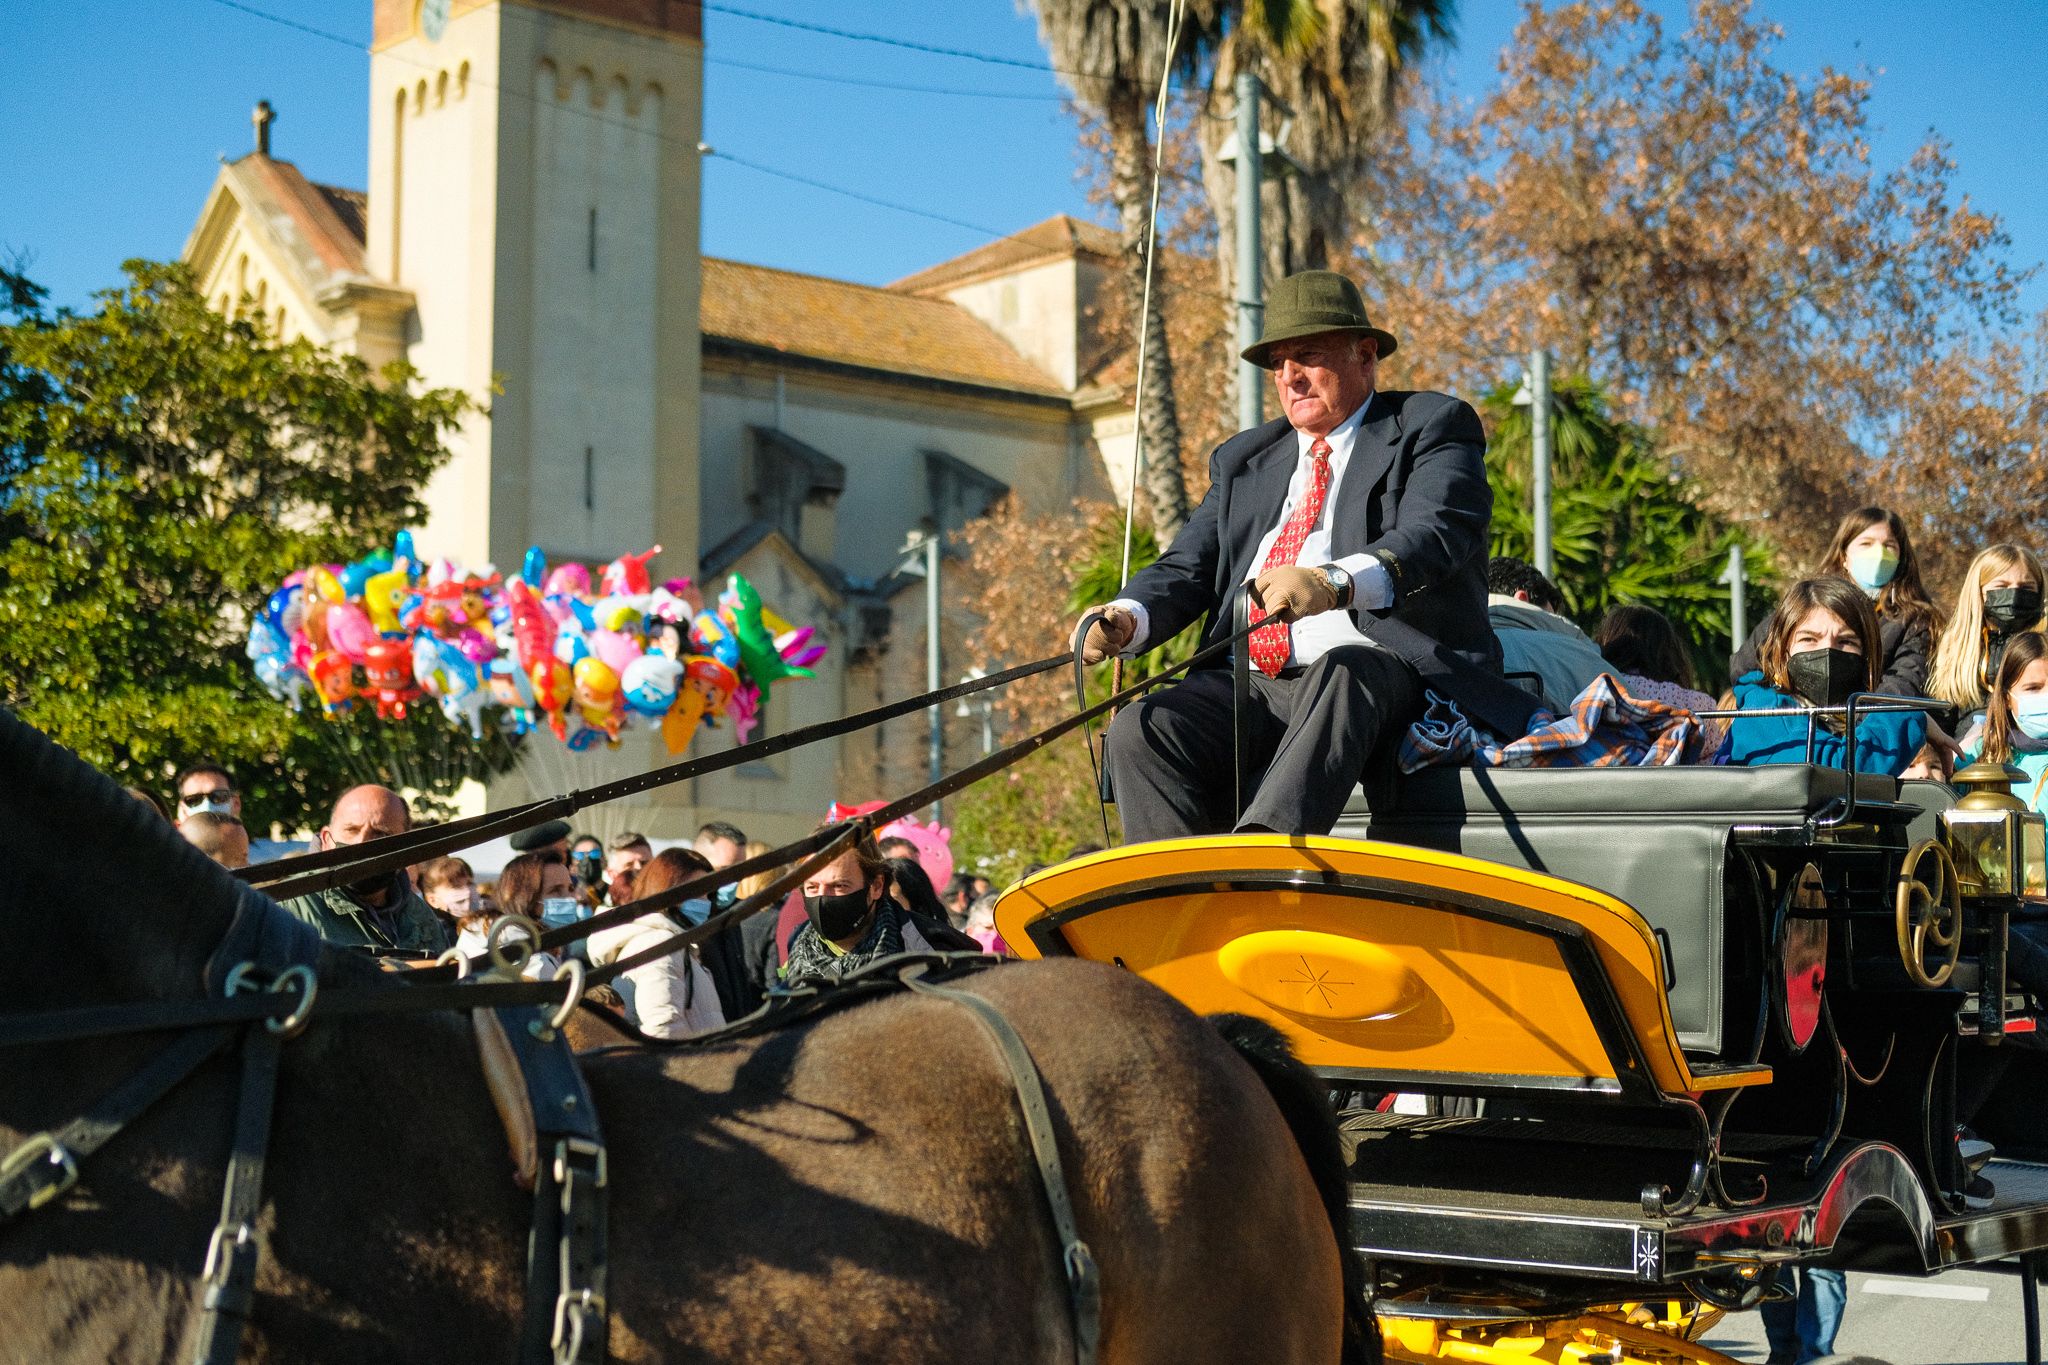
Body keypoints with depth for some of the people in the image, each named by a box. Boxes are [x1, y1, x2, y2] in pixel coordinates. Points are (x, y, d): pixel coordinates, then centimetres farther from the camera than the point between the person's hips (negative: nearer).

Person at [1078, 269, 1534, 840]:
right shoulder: (1241, 460, 27)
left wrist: (1334, 582, -33)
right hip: (1249, 684, 5)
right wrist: (1126, 619, -10)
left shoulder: (1433, 426, 9)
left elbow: (1432, 535, -11)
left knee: (1338, 672, -40)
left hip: (1381, 671, -5)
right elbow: (1188, 567, 16)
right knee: (1140, 729, -23)